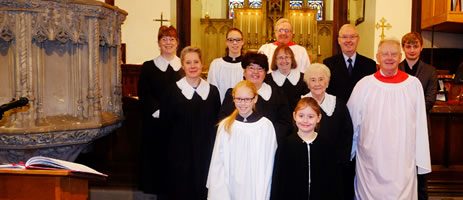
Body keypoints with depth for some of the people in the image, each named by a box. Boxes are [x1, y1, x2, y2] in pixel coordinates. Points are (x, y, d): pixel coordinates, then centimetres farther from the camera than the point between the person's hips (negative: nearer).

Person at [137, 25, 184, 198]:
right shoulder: (148, 67, 7)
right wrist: (159, 111, -13)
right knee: (157, 158, 3)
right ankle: (160, 191, 17)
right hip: (155, 123, 0)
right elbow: (144, 95, -1)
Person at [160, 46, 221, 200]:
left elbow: (217, 123, 8)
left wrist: (213, 147, 3)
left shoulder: (212, 91, 4)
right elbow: (165, 123, 0)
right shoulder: (173, 91, -2)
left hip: (205, 153, 2)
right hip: (180, 153, -2)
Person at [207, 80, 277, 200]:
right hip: (230, 189, 2)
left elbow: (267, 165, -5)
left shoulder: (266, 126, -8)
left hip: (255, 190, -2)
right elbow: (218, 163, 1)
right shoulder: (225, 125, -1)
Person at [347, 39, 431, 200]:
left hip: (403, 162, 0)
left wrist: (421, 160, 2)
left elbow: (420, 125, 2)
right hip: (370, 161, 0)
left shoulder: (414, 84, 0)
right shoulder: (364, 85, -3)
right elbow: (352, 122, 4)